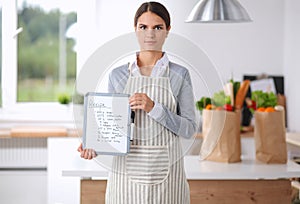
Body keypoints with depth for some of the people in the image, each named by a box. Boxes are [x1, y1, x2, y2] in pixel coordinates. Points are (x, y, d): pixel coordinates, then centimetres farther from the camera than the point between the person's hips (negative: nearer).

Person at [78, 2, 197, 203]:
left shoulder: (180, 75, 0)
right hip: (126, 171, 1)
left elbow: (189, 128, -4)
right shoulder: (118, 75, 5)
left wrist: (153, 108, -17)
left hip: (165, 172, -1)